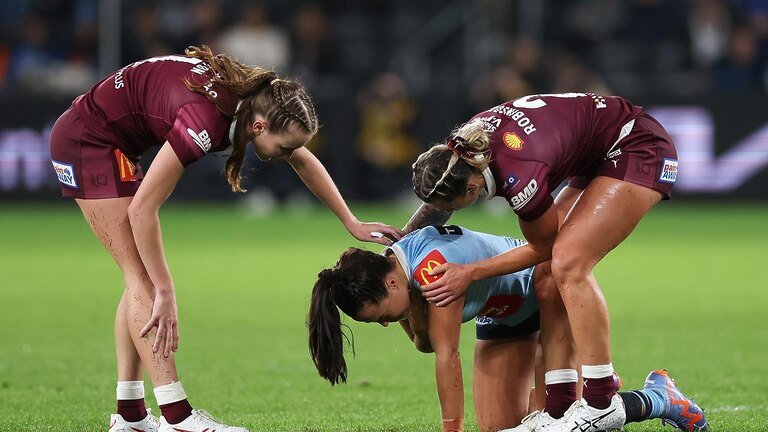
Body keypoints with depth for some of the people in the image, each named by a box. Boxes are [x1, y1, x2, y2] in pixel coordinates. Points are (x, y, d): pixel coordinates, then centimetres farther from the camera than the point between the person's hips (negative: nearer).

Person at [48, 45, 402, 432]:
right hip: (87, 139, -10)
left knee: (142, 278, 9)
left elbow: (305, 161, 13)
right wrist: (166, 293, -24)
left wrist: (352, 224, 13)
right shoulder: (207, 121, -34)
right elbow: (142, 209, -29)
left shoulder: (258, 99, -8)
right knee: (144, 277, -13)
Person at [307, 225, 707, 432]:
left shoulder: (433, 265, -38)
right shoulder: (396, 270, -13)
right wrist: (411, 311, -28)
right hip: (506, 312, 8)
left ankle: (659, 398, 7)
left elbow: (446, 355, -35)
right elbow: (425, 344, -7)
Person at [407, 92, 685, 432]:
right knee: (548, 275, 0)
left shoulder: (519, 177, -35)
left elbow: (542, 247, -15)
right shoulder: (461, 149, -11)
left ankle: (602, 405, -18)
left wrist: (471, 273, -14)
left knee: (567, 265, -21)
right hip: (600, 159, 9)